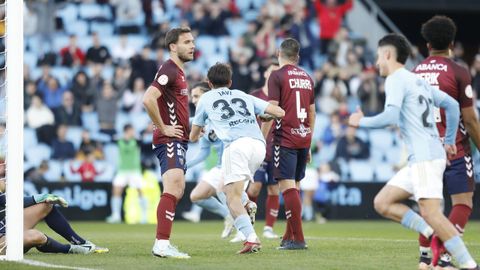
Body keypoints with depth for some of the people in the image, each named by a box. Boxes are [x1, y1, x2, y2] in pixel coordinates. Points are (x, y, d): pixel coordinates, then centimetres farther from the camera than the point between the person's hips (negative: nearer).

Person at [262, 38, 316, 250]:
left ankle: (297, 238, -15)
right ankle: (289, 236, 20)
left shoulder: (277, 76, -5)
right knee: (295, 186, 15)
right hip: (303, 138, 7)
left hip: (285, 139, -7)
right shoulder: (306, 78, 14)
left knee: (287, 186, -8)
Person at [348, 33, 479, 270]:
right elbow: (452, 105, 25)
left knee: (430, 212, -18)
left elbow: (390, 116, -19)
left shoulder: (396, 80, -6)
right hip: (419, 159, 10)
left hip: (425, 157, -10)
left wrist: (361, 122, -4)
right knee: (382, 203, 8)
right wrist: (449, 141, 29)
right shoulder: (419, 81, 22)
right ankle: (434, 235, -3)